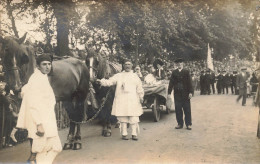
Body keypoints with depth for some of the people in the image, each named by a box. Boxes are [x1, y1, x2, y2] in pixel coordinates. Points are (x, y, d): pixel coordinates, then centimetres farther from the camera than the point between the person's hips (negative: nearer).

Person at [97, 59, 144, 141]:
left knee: (134, 118, -2)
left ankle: (134, 134, 7)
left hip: (133, 100, 1)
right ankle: (124, 134, 12)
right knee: (123, 117, 2)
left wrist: (141, 97, 8)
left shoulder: (135, 76, 15)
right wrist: (101, 81, -16)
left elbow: (139, 88, 15)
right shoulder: (118, 76, 10)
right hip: (121, 100, 0)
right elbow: (109, 81, 0)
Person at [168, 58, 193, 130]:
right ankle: (180, 124, 15)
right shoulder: (174, 72, 8)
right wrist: (169, 92, 0)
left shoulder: (186, 72, 4)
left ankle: (188, 124, 9)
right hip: (177, 93, 2)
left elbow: (189, 82, 0)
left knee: (187, 109, 1)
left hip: (185, 93, -2)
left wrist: (190, 92, -8)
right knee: (178, 109, 5)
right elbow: (171, 83, 6)